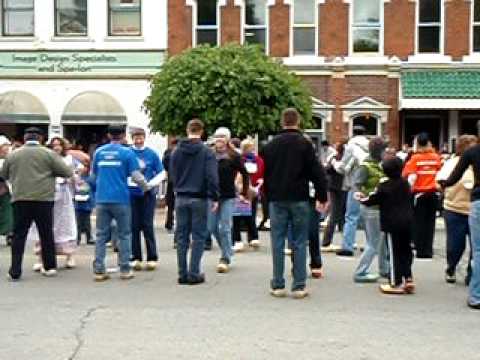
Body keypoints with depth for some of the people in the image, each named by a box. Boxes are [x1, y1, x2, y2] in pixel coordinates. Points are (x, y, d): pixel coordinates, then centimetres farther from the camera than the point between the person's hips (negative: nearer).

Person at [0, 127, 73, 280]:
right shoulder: (49, 154, -2)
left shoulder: (12, 155, 5)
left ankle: (15, 272, 2)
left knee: (19, 235, 5)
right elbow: (68, 172, -2)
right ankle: (50, 267, 19)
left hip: (20, 199, 1)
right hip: (43, 199, -1)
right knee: (46, 234, 11)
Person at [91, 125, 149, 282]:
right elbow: (136, 176, -6)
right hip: (121, 199, -3)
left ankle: (98, 270, 4)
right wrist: (146, 187, 12)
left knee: (101, 235, 7)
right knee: (124, 234, 8)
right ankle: (125, 270, 8)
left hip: (102, 199, 3)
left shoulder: (99, 151, 9)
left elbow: (93, 175, 17)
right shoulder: (127, 152, -3)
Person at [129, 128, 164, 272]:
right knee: (134, 226, 5)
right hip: (131, 194, 1)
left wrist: (150, 184, -11)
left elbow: (161, 173, 4)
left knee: (147, 226, -2)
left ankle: (152, 258, 5)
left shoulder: (151, 154, 2)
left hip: (148, 194, -1)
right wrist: (126, 182, -13)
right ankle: (136, 258, 13)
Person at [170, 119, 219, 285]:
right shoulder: (206, 151, -8)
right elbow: (212, 176, -14)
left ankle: (182, 274, 10)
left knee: (181, 236, 9)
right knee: (198, 236, 3)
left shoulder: (176, 151, 4)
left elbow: (172, 174, 9)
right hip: (199, 198, -3)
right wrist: (214, 198, -10)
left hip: (181, 198, 4)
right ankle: (194, 273, 2)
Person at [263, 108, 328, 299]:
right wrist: (322, 197, 1)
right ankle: (299, 286, 2)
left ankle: (277, 285, 6)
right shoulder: (304, 144, -4)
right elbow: (317, 172, -7)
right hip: (299, 199, -2)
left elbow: (265, 173, 14)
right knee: (299, 242, 2)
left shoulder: (271, 145, 7)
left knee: (277, 242, 5)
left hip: (277, 199, 3)